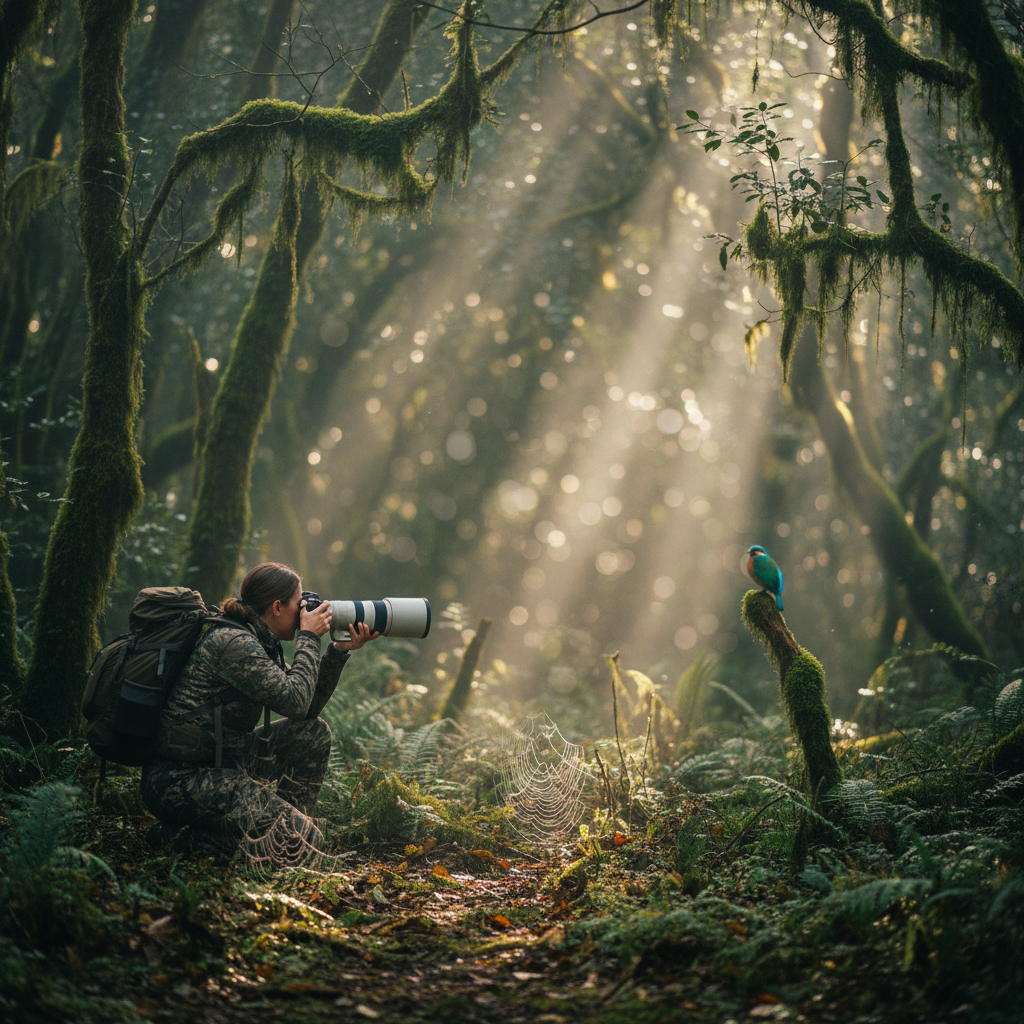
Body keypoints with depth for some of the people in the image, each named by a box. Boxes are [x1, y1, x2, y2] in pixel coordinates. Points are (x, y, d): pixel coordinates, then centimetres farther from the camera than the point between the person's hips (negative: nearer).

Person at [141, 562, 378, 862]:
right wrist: (309, 638, -11)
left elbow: (308, 709, 14)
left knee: (314, 732, 9)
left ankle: (283, 823, 12)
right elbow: (295, 701, -22)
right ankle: (184, 840, -8)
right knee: (303, 842, -15)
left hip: (221, 763, 10)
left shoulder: (259, 643, 11)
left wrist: (339, 651, 6)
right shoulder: (234, 644, -19)